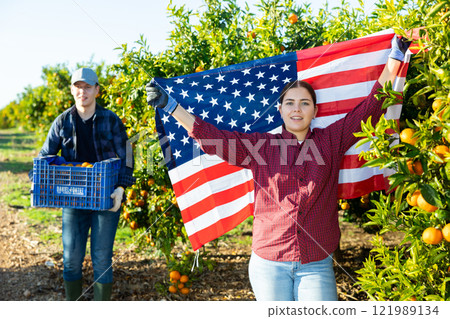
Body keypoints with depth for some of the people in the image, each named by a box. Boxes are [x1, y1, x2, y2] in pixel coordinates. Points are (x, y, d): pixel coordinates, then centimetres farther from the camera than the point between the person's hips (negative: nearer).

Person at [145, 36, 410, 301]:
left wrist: (394, 60, 11)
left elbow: (369, 109, 9)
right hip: (269, 262, 0)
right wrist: (170, 106, 0)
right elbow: (211, 136, 3)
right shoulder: (260, 145, 5)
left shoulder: (330, 141, 7)